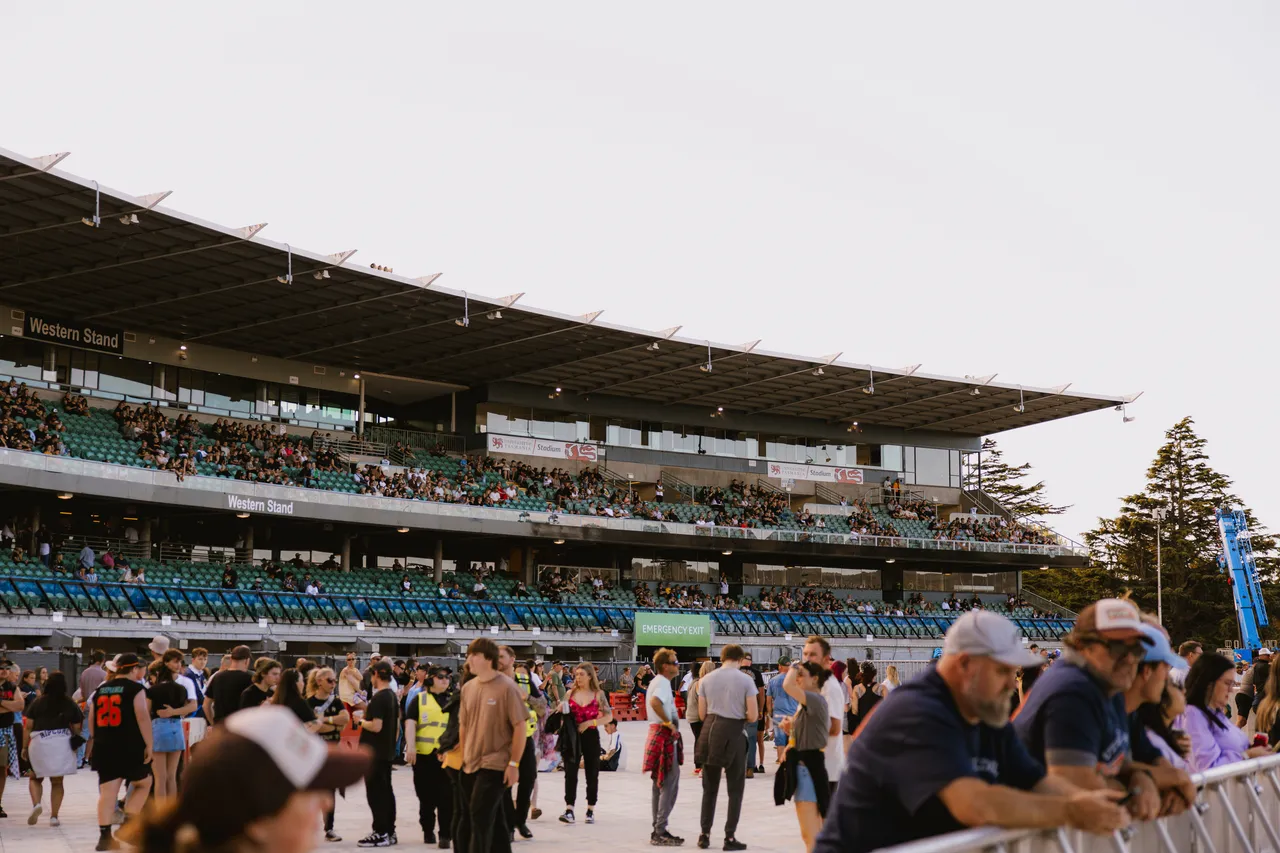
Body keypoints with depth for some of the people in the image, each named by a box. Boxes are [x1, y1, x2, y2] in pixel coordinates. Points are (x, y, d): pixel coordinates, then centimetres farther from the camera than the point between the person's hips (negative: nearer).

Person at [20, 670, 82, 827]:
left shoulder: (37, 702, 0)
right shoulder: (70, 704, 2)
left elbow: (28, 727, 0)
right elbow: (76, 729, 5)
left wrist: (24, 747, 8)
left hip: (39, 743, -1)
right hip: (62, 744, 1)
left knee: (36, 778, 17)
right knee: (57, 782, 10)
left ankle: (36, 804, -7)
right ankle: (54, 816, 5)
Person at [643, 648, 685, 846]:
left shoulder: (656, 681, 16)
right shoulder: (663, 682, -15)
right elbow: (655, 702, -34)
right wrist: (668, 722, -24)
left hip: (657, 733, 11)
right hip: (665, 735, -11)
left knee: (661, 784, 14)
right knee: (669, 785, -9)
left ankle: (658, 830, 19)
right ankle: (660, 831, -10)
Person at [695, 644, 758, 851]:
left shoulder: (707, 679, 5)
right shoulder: (745, 680, -5)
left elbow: (701, 713, 6)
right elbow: (753, 715, -8)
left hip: (711, 733, 3)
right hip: (734, 733, -3)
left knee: (709, 788, 14)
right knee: (735, 789, 6)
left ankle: (705, 834, 15)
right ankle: (730, 837, 5)